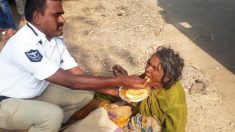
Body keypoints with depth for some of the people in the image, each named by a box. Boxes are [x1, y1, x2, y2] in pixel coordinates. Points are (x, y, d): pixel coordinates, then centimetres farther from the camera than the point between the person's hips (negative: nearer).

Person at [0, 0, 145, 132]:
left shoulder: (56, 40, -7)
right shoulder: (24, 44, -33)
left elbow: (78, 74, -6)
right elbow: (70, 81, -35)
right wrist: (121, 80, -33)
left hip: (37, 94, 8)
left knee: (85, 94, -5)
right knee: (52, 114, -34)